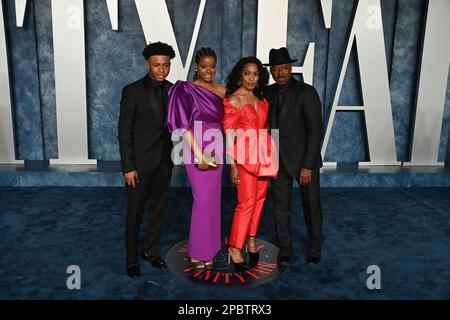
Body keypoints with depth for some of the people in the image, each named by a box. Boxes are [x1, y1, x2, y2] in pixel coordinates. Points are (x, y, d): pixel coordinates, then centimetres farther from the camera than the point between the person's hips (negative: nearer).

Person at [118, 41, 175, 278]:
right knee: (135, 212, 7)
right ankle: (132, 259, 24)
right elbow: (124, 132, -11)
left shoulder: (172, 90, 4)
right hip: (140, 162, -4)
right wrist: (128, 167, -14)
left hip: (164, 161, 5)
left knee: (158, 209, 14)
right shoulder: (132, 91, -11)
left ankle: (151, 251, 32)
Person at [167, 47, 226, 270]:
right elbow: (184, 125, -11)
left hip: (216, 150, 5)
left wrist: (216, 152, 1)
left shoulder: (221, 90, 10)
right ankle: (199, 254, 14)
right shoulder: (186, 90, -6)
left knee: (212, 199, 12)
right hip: (196, 150, -5)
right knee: (204, 200, -2)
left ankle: (207, 245, 30)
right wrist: (199, 155, -16)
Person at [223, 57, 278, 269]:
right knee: (247, 201, -7)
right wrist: (232, 165, -12)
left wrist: (271, 156, 9)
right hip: (245, 154, -6)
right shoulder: (233, 100, -7)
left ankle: (251, 239, 25)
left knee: (260, 197, 9)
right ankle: (234, 248, 5)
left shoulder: (261, 99, 12)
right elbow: (229, 134, -9)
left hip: (263, 153, 6)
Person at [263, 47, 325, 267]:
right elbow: (267, 124, 8)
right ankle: (285, 248, 27)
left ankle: (315, 247, 34)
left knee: (311, 206, 12)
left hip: (304, 159, -3)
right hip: (278, 160, 4)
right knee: (281, 206, 9)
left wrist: (307, 166, -18)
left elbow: (315, 131, -16)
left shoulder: (306, 92, -14)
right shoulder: (268, 93, 2)